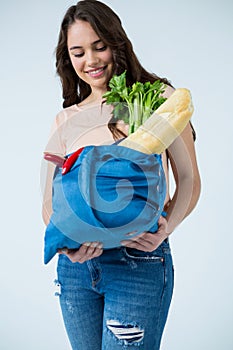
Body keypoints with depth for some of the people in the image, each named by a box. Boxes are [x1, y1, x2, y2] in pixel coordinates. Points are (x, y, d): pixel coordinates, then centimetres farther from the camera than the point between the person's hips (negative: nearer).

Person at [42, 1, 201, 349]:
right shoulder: (65, 120, 11)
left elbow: (189, 180, 2)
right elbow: (49, 201, 9)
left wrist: (167, 227, -18)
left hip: (139, 260, -3)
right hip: (76, 264, 4)